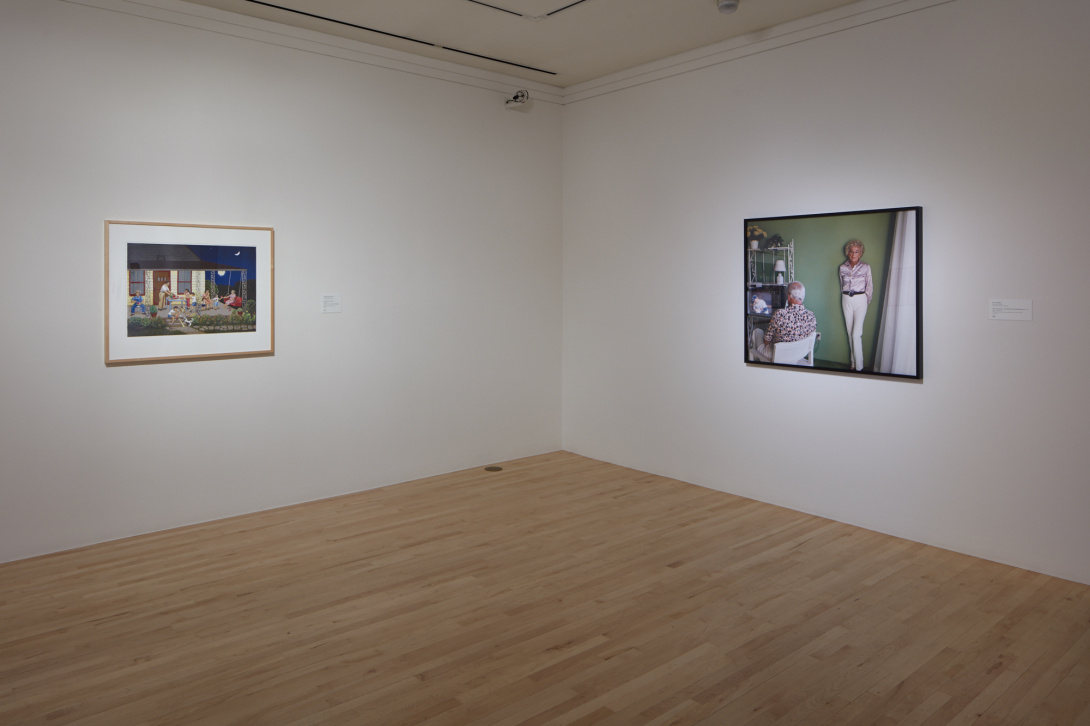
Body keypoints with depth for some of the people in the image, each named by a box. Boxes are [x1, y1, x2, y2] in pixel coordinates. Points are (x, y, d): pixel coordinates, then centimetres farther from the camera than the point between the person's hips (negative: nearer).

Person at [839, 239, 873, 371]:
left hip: (860, 299, -3)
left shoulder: (866, 267, 0)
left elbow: (869, 286, 4)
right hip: (846, 300, 4)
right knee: (850, 332, 6)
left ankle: (859, 366, -9)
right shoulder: (843, 268, 7)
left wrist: (867, 301, 4)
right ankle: (853, 363, 15)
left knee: (856, 333, -12)